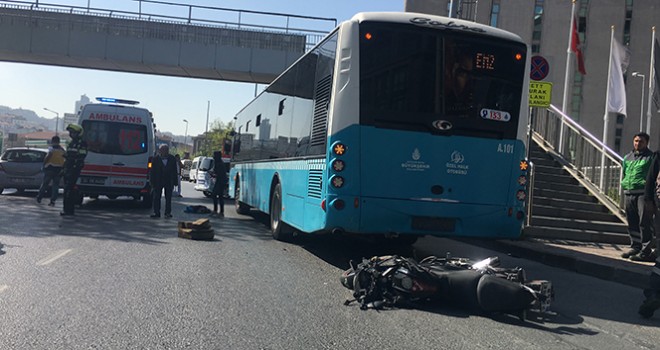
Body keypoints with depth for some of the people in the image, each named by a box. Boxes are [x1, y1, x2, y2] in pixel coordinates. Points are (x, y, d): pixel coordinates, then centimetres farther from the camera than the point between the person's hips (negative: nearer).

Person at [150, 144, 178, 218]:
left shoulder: (172, 159, 0)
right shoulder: (156, 159, -3)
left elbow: (174, 171, 3)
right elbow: (152, 172, 0)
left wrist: (174, 182, -1)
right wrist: (153, 182, -6)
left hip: (169, 182, 0)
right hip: (158, 181, 0)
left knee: (168, 198, 4)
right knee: (157, 197, 1)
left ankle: (168, 212, 11)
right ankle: (156, 212, 7)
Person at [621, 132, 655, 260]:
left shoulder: (651, 157, 0)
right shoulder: (628, 157, 18)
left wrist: (648, 184, -13)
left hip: (643, 193, -6)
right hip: (629, 193, 6)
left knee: (645, 223, -7)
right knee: (632, 223, 12)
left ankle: (645, 251, -4)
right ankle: (635, 247, 22)